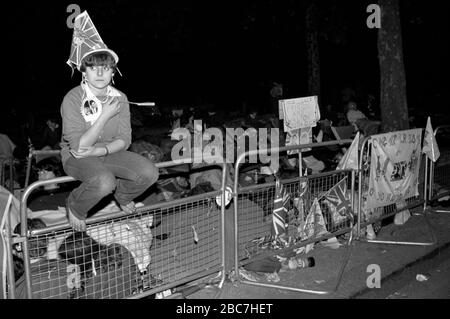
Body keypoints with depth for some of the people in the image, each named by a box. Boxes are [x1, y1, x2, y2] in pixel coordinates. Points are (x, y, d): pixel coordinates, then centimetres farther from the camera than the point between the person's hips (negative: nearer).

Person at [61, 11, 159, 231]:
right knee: (104, 182, -36)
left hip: (109, 153, 5)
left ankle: (122, 194, 18)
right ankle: (74, 207, -2)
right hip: (76, 157, -5)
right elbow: (79, 145, -25)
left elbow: (124, 140, -4)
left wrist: (100, 150, -22)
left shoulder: (119, 98, -5)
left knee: (149, 174, -16)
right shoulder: (72, 100, -19)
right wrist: (105, 115, -26)